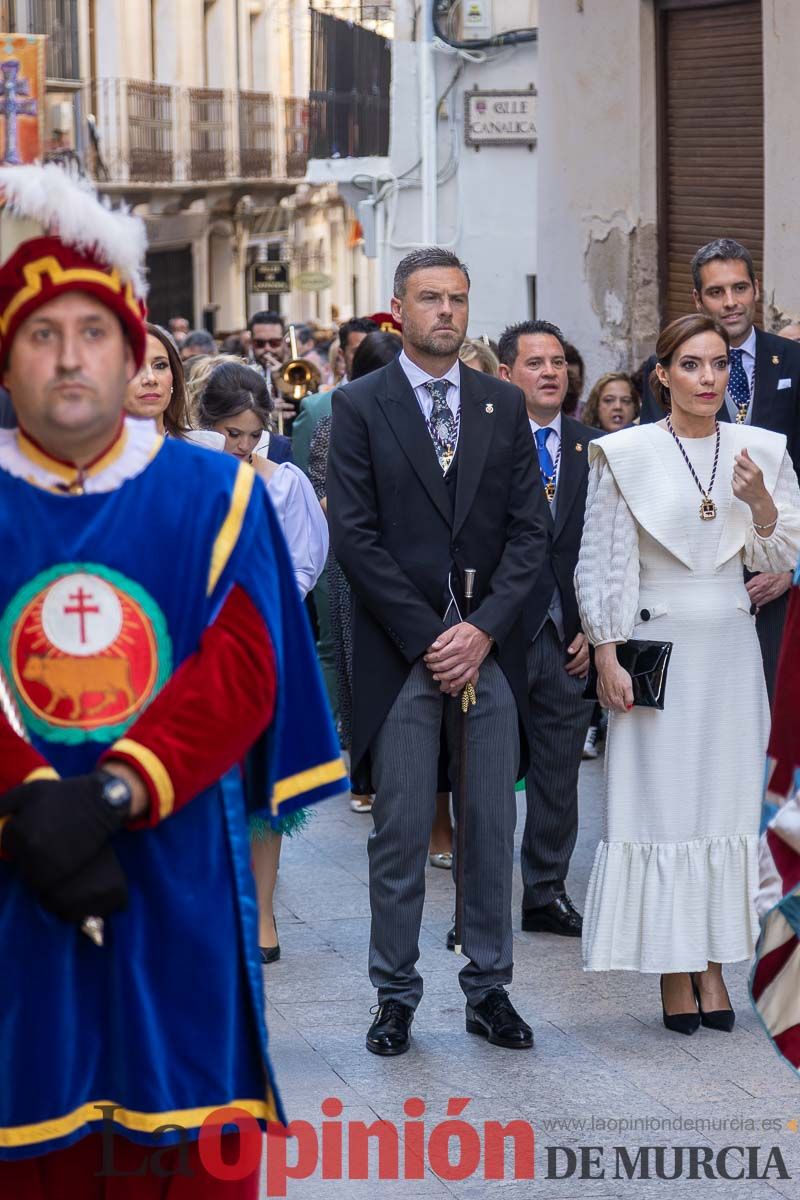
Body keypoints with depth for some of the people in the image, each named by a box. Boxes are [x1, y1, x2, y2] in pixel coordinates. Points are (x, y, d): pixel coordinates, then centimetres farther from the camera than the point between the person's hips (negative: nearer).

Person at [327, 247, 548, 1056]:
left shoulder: (504, 405, 10)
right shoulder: (360, 406, 1)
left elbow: (529, 529, 5)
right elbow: (354, 536, -6)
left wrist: (483, 630, -8)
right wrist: (428, 638, -11)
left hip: (490, 648, 3)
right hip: (401, 650, -3)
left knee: (492, 829, 6)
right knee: (400, 833, 0)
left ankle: (489, 989, 15)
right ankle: (396, 995, 10)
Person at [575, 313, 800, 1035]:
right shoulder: (625, 455, -3)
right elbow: (601, 563, -2)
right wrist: (607, 658, -8)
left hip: (731, 650, 3)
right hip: (656, 647, -3)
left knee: (726, 805, 5)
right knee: (659, 804, -2)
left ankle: (713, 965, 12)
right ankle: (674, 972, 5)